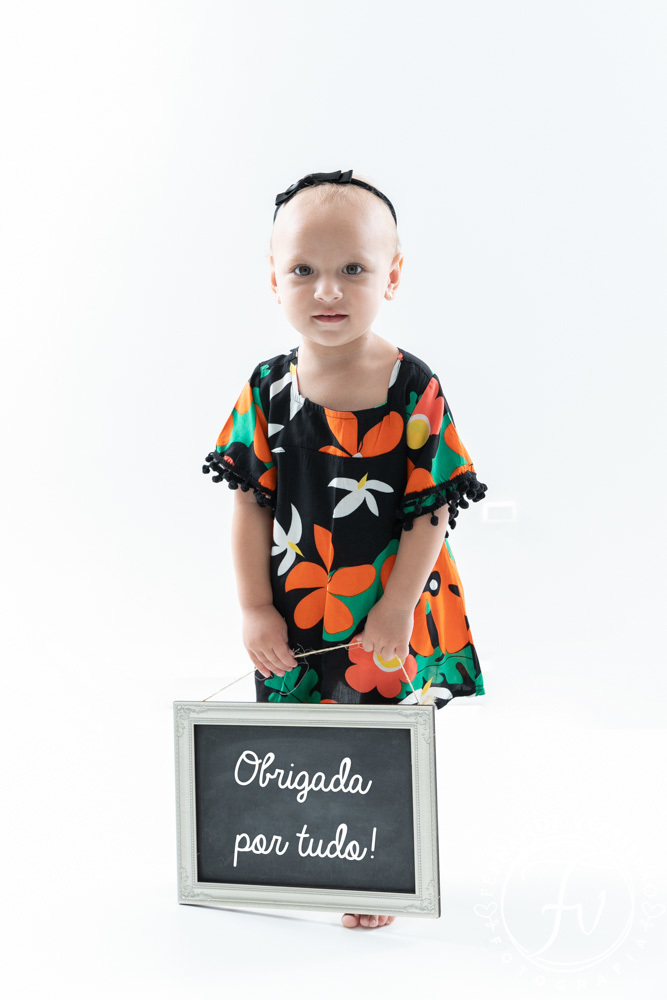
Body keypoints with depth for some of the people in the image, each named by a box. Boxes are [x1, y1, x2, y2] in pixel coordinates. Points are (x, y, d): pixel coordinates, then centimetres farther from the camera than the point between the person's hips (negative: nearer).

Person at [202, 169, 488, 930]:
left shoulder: (415, 390, -13)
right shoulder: (268, 390, -5)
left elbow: (432, 512, -11)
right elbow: (250, 507, -2)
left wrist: (396, 609, -14)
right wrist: (255, 610, -6)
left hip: (391, 612, -2)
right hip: (294, 617, 3)